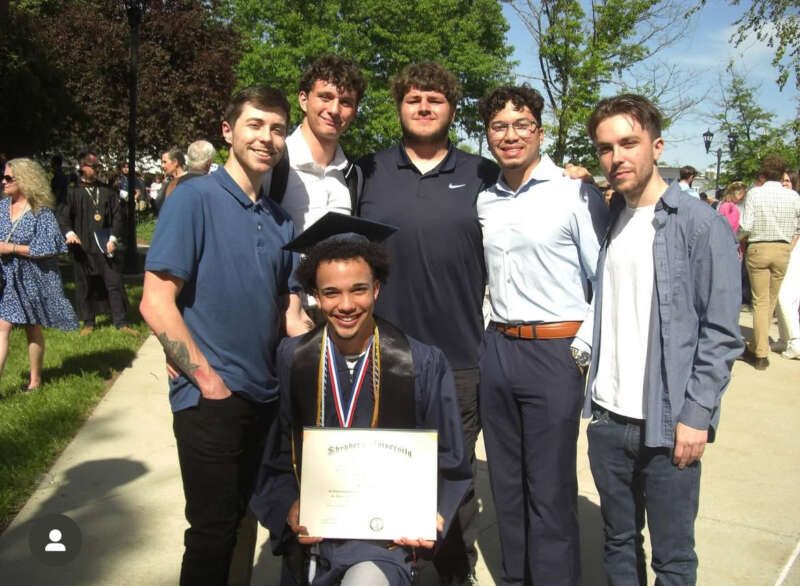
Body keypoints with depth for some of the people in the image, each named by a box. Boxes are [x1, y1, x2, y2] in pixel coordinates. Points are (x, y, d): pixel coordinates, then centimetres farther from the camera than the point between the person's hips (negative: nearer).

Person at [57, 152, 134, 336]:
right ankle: (88, 322, 19)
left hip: (106, 245, 1)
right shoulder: (73, 193, 3)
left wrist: (113, 238, -6)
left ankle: (121, 323, 6)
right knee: (85, 285, 7)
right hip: (83, 247, -1)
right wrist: (69, 232, -23)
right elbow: (63, 216, -3)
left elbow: (118, 216, 6)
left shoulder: (107, 192, 9)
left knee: (114, 283, 0)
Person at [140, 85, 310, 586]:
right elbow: (156, 302, -14)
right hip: (210, 399, -6)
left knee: (247, 521, 19)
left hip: (268, 395, 6)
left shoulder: (281, 220, 9)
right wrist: (208, 381, -16)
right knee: (214, 531, 4)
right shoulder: (194, 199, -9)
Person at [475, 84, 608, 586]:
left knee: (550, 490, 1)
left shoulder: (575, 194, -7)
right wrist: (488, 330, 14)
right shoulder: (485, 202, 10)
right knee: (506, 483, 15)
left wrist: (584, 347, -11)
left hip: (554, 352, -6)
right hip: (498, 350, 6)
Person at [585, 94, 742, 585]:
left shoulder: (702, 225, -9)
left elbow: (722, 335, -10)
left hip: (669, 426, -5)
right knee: (619, 543, 18)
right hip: (608, 419, 5)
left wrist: (695, 417, -12)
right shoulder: (605, 220, 8)